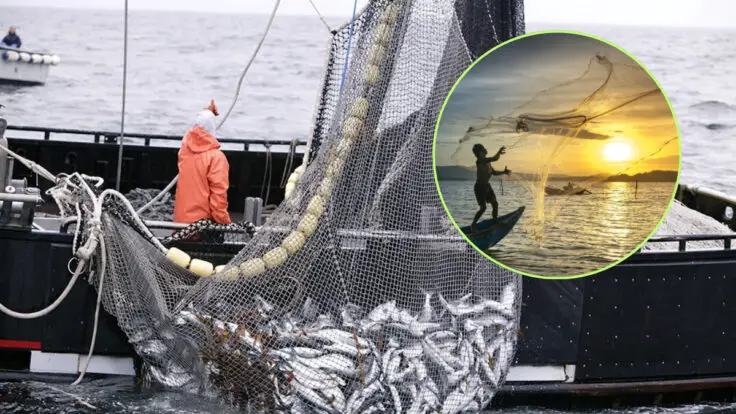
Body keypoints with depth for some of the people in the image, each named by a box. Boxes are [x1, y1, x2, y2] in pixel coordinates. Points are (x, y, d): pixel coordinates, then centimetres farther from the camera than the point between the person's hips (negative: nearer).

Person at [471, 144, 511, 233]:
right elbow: (495, 158, -32)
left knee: (495, 204, 5)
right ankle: (473, 225, 3)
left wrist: (504, 172, 6)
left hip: (487, 186, 9)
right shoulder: (480, 161, -21)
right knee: (483, 207, -10)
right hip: (480, 186, -9)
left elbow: (494, 172, 20)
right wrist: (499, 152, -13)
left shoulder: (487, 162, 9)